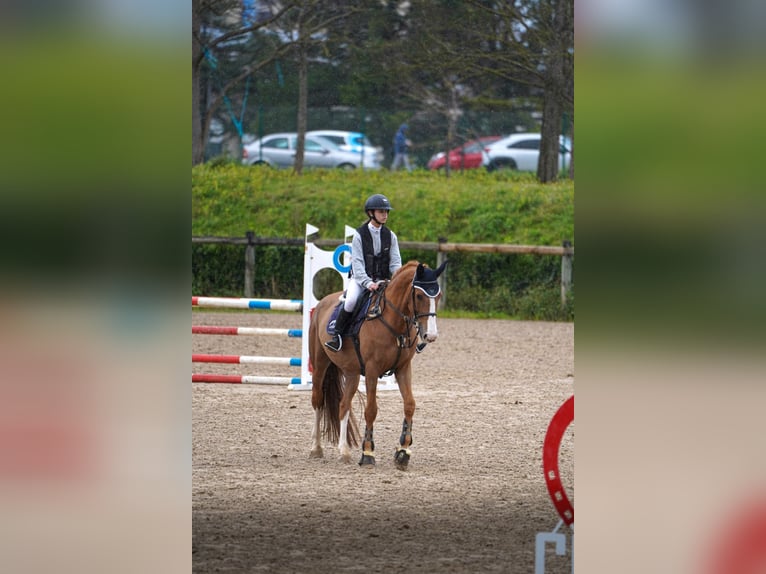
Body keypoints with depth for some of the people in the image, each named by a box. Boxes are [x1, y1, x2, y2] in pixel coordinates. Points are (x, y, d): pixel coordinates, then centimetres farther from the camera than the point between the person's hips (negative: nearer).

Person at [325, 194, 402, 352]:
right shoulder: (359, 235, -6)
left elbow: (395, 262, 2)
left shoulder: (390, 236, 6)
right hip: (360, 279, -3)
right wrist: (368, 283, -27)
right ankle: (336, 335, -16)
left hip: (382, 281, 3)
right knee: (351, 300, -31)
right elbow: (357, 263, -13)